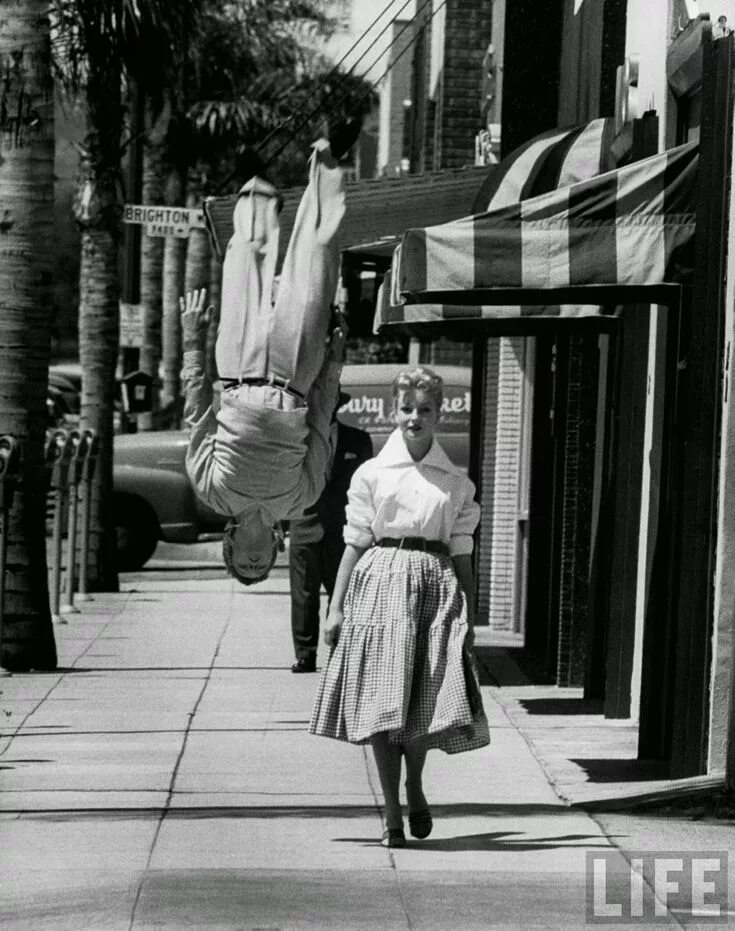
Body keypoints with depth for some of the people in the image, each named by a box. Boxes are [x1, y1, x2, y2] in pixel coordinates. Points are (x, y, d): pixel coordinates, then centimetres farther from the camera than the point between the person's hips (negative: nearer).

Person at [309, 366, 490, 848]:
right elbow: (355, 544, 7)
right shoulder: (372, 473, 7)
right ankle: (393, 815, 5)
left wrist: (469, 617, 7)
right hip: (380, 585, 0)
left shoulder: (456, 483, 9)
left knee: (429, 700, -6)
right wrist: (336, 607, 1)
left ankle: (414, 786, 23)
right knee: (382, 701, -4)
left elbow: (462, 553, 11)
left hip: (434, 590, 1)